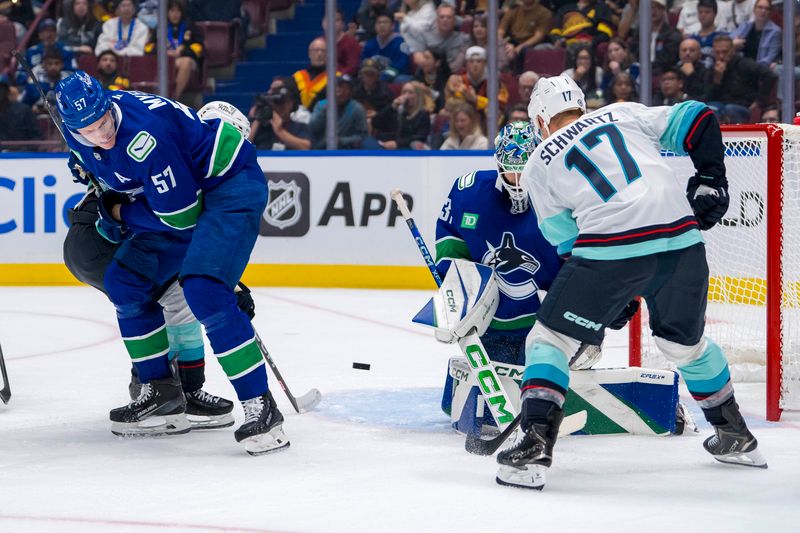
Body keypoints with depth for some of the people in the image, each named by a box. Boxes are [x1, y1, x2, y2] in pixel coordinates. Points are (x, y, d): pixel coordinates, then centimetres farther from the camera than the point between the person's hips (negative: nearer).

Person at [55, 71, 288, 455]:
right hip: (183, 192, 10)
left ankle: (260, 406, -23)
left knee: (203, 290, -26)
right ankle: (162, 396, 16)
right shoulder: (77, 135, -6)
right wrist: (109, 211, 7)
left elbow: (182, 215, -26)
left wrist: (122, 212, -12)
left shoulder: (144, 135, -33)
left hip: (231, 186, -10)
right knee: (124, 280, 6)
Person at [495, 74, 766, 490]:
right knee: (686, 342, 26)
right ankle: (736, 438, 37)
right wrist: (710, 180, 21)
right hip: (682, 241, 4)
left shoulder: (539, 164, 17)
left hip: (610, 248, -4)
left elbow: (566, 238, 17)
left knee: (550, 338, 9)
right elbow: (697, 119, 15)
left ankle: (535, 445, -7)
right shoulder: (624, 115, 22)